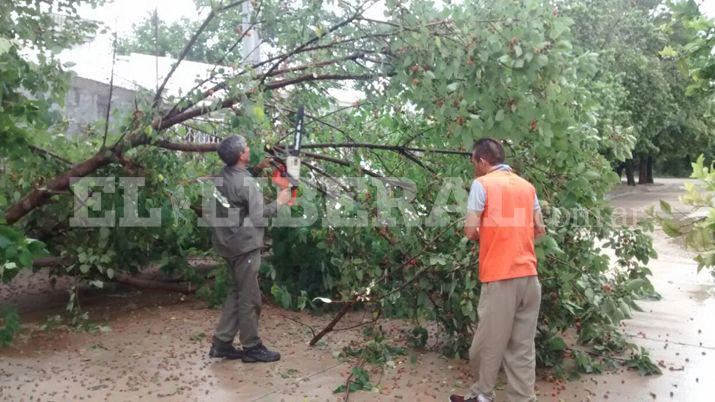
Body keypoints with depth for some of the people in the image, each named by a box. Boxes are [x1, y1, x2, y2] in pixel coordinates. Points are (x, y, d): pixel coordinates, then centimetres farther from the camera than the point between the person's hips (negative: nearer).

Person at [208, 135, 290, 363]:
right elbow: (257, 217, -20)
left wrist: (256, 170, 15)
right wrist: (279, 202, -8)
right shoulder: (246, 184, -21)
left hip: (230, 244, 9)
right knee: (250, 299, 3)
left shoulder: (226, 174, 3)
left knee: (236, 293, 18)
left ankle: (221, 343, 21)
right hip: (245, 246, -9)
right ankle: (252, 348, 14)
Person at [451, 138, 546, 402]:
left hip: (499, 277, -6)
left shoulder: (482, 184, -4)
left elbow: (470, 231, -8)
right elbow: (539, 230, 16)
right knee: (523, 345, 9)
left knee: (490, 342, 8)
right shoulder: (527, 186, 12)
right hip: (529, 275, 6)